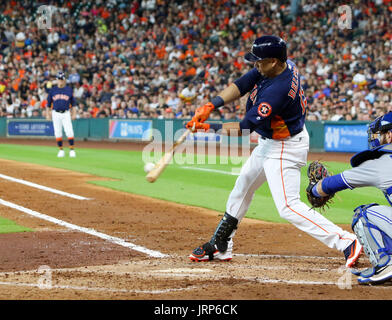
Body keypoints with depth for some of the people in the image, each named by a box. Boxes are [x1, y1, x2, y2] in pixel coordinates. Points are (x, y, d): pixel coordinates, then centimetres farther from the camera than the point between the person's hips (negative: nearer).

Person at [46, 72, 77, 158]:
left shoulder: (69, 89, 6)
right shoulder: (52, 90, 7)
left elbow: (73, 103, 9)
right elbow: (48, 104, 12)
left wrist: (74, 113, 2)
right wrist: (47, 114, 6)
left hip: (66, 113, -1)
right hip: (56, 114, 1)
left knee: (69, 132, -11)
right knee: (58, 133, 2)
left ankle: (72, 150, -5)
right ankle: (61, 150, 12)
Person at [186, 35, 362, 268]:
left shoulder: (279, 89, -34)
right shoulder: (282, 65, -7)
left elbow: (247, 127, -29)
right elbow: (241, 85, -4)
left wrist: (208, 127, -22)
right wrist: (211, 106, -17)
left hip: (285, 148, -11)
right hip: (269, 143, 11)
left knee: (288, 206, -13)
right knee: (242, 189, 20)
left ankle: (346, 242, -13)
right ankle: (220, 246, 34)